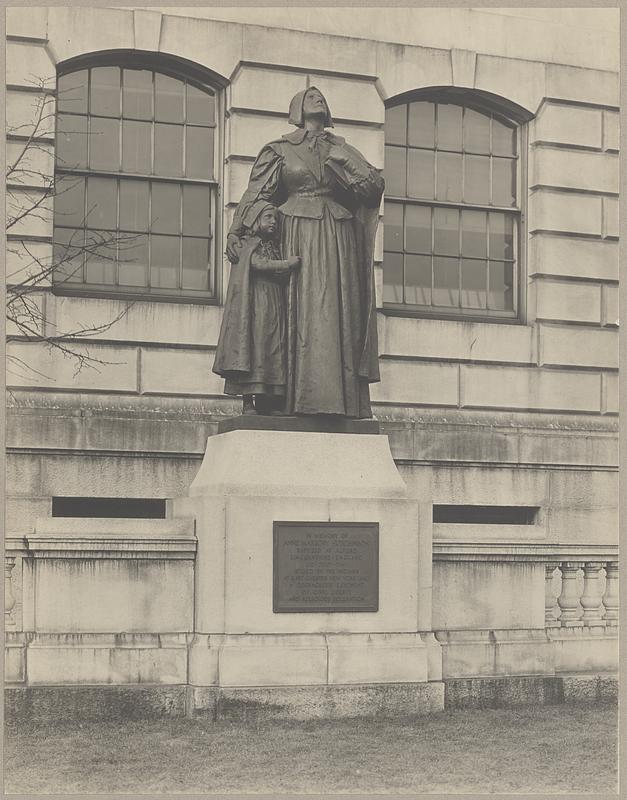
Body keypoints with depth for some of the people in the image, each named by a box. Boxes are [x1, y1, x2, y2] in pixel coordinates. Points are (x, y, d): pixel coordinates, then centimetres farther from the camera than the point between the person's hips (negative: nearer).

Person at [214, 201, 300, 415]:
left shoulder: (274, 249, 23)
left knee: (273, 353, 1)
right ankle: (248, 401, -9)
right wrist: (287, 264, -21)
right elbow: (258, 263, -17)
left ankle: (266, 402, 2)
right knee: (253, 349, -10)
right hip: (254, 307, -7)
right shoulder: (247, 245, 1)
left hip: (274, 309, 7)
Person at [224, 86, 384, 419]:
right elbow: (254, 193, 4)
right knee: (302, 311, -9)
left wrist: (335, 155, 0)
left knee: (337, 312, -3)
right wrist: (235, 232, -6)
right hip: (299, 237, -3)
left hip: (336, 239, 3)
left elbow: (374, 184, 5)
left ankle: (341, 399, -4)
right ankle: (302, 396, -10)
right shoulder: (279, 150, 10)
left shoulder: (340, 148, 17)